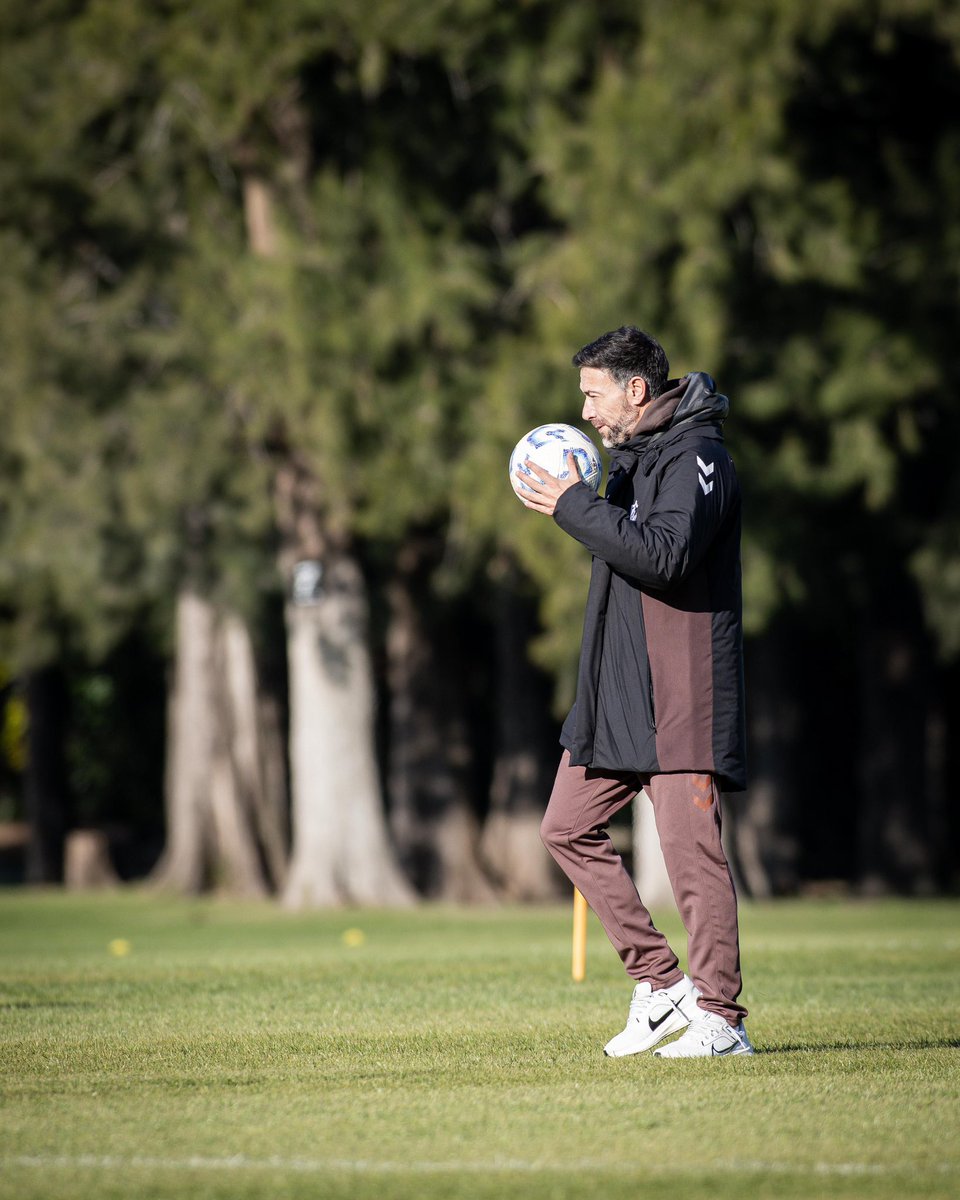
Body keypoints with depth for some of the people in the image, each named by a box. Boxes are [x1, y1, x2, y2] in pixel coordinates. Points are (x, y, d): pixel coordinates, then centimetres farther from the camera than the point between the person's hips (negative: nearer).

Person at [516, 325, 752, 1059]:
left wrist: (574, 506, -19)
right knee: (568, 829, 8)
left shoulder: (695, 456, -12)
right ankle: (659, 982, 11)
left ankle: (720, 1017, -3)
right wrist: (573, 507, 9)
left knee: (689, 846, -8)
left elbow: (665, 553, -26)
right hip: (617, 694, 10)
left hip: (681, 697, -10)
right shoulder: (633, 457, 18)